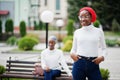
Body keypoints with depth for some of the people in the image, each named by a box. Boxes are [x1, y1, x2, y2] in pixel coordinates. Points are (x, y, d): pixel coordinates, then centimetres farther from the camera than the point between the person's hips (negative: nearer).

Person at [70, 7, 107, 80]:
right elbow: (74, 48, 14)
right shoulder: (77, 32, 9)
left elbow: (104, 48, 11)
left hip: (93, 64, -1)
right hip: (79, 63, 1)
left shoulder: (98, 31, 5)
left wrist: (102, 57, -9)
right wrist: (72, 54, -8)